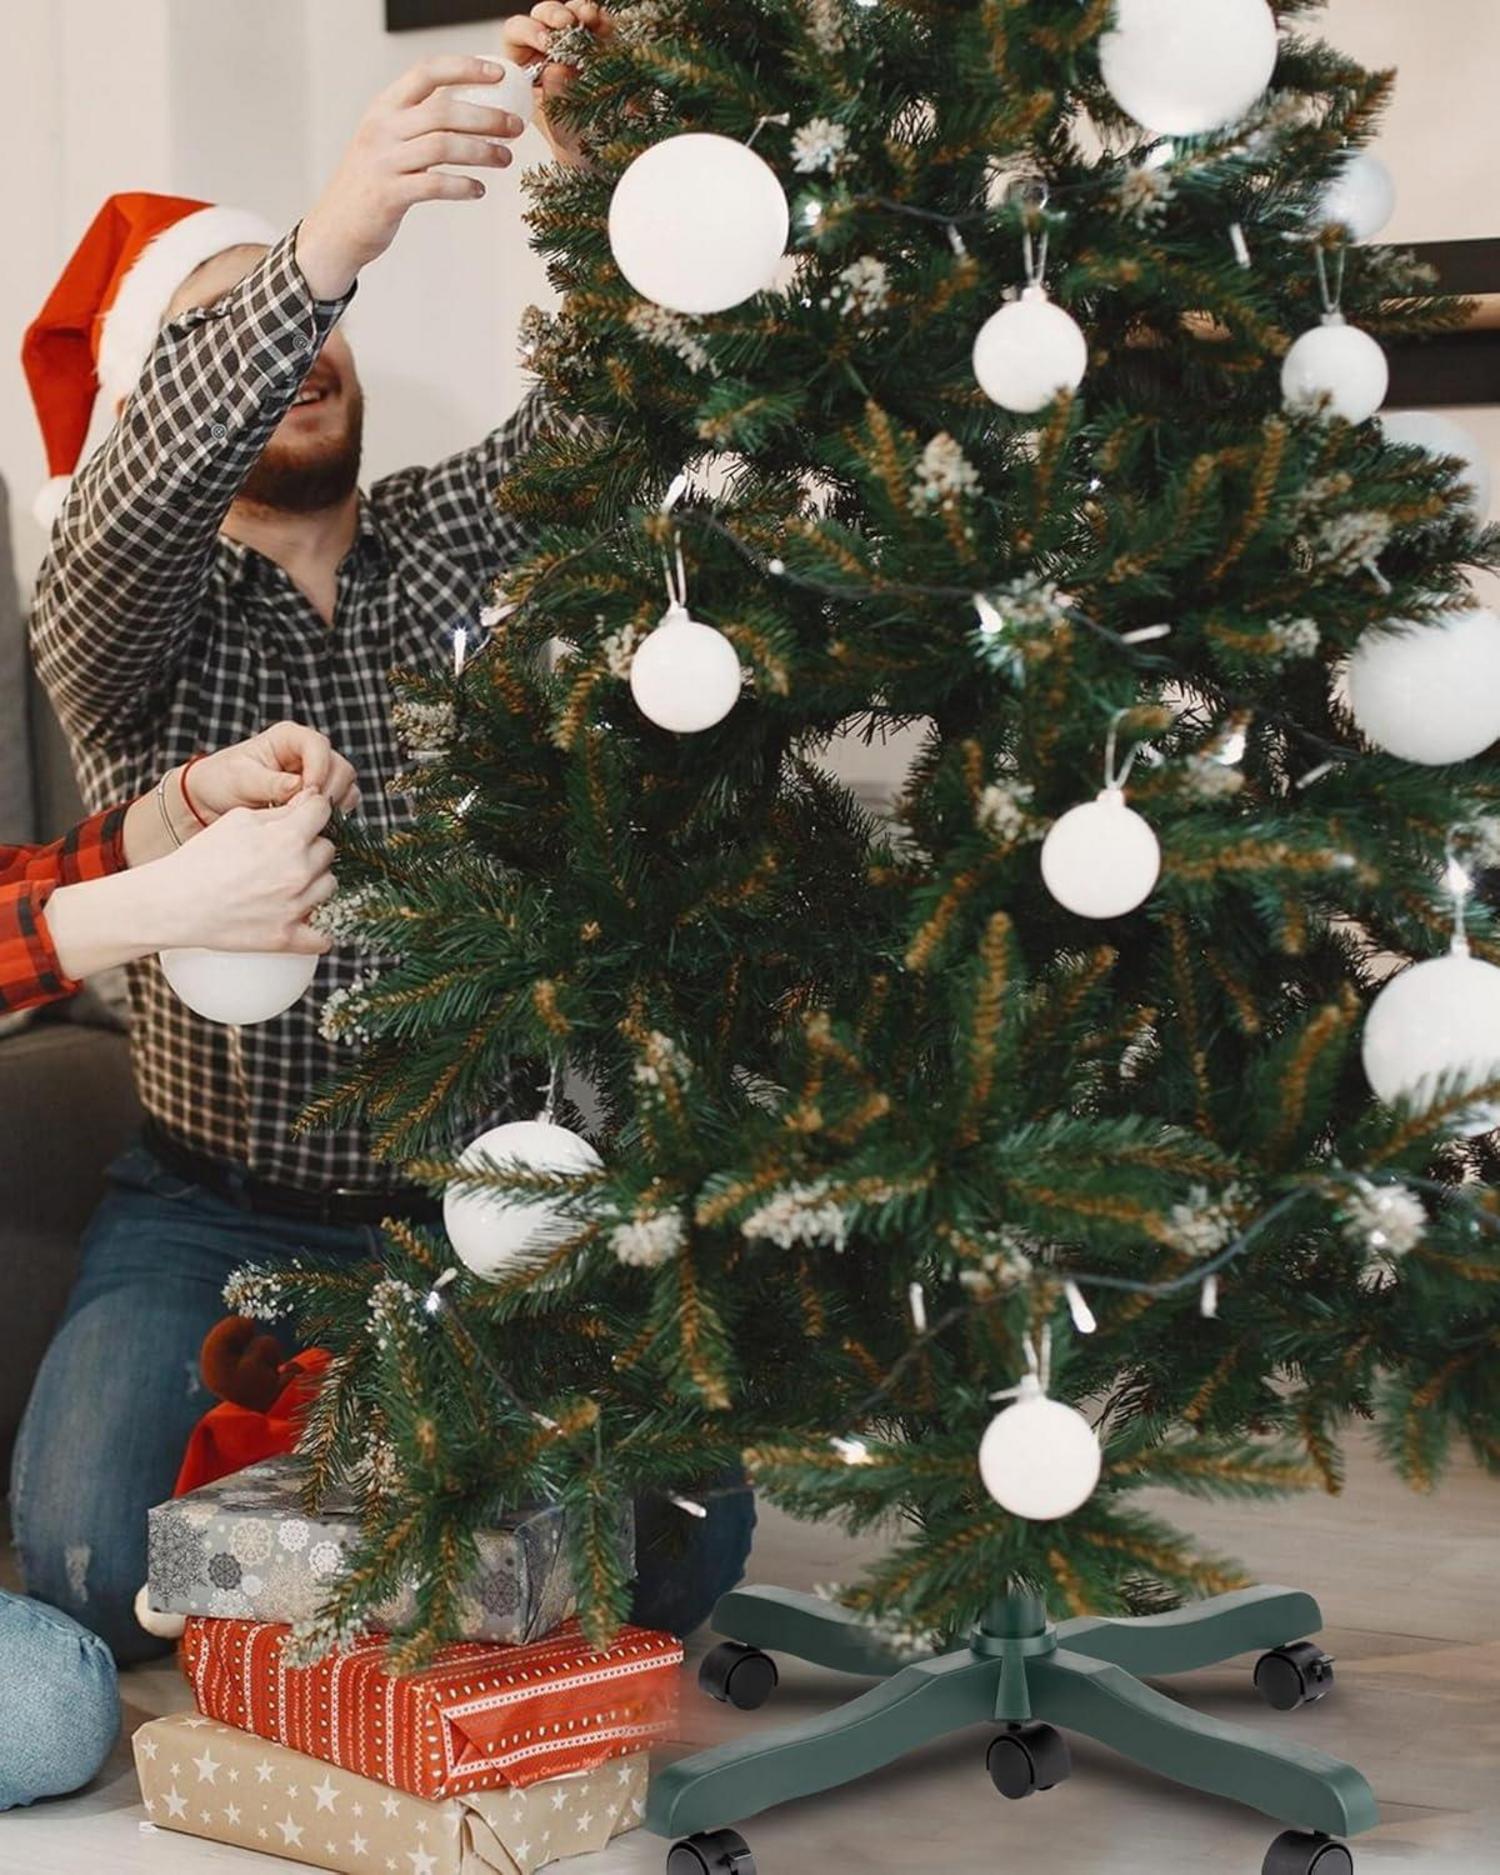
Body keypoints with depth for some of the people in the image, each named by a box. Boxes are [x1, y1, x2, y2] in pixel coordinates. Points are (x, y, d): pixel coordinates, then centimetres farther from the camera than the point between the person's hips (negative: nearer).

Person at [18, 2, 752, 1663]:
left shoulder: (459, 541, 6)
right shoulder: (117, 611, -4)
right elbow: (134, 510, -28)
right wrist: (322, 249, -43)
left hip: (486, 1198, 2)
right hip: (218, 1213, -2)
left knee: (680, 1539, -15)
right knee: (94, 1550, -23)